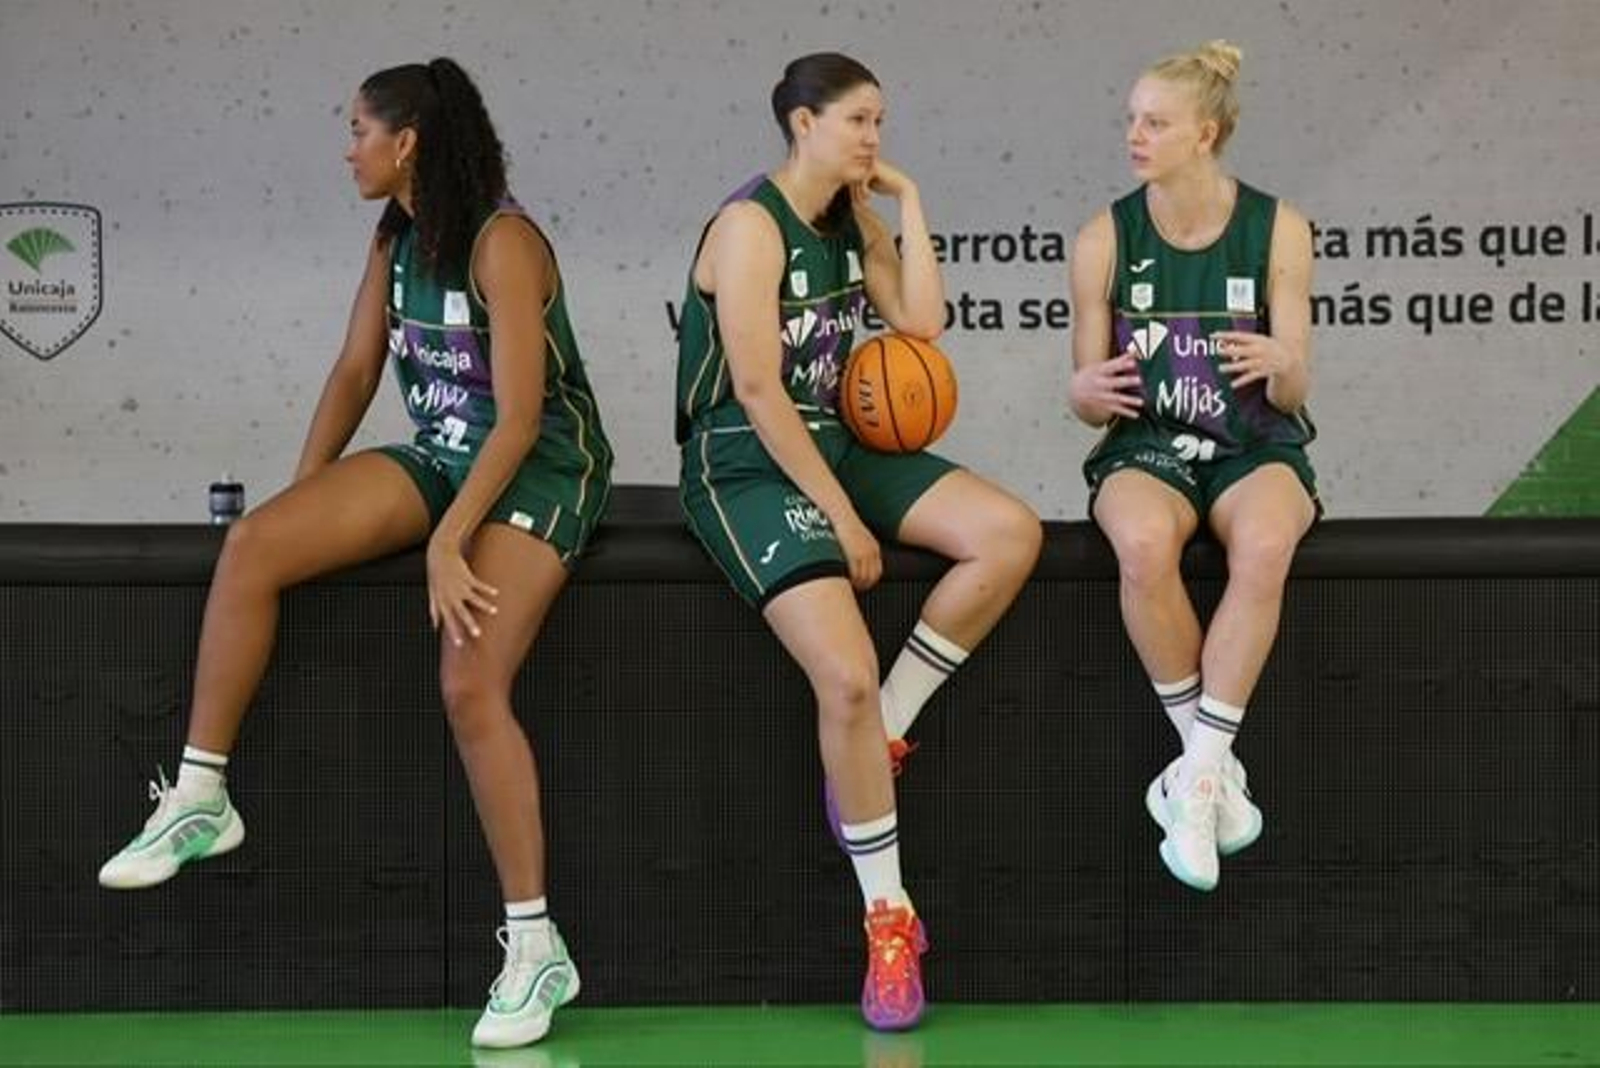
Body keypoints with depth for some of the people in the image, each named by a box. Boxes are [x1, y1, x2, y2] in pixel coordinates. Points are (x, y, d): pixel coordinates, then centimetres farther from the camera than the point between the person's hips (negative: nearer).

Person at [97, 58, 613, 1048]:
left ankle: (537, 950, -14)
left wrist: (447, 544, -25)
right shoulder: (397, 236, 6)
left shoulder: (503, 241, -19)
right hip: (443, 455, 7)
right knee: (251, 543, -15)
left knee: (470, 687, -24)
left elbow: (519, 417, -23)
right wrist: (304, 495, 2)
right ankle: (201, 800, -5)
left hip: (541, 467, -7)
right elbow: (356, 370, 10)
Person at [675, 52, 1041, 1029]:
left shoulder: (854, 219, 10)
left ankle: (881, 736, -2)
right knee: (848, 678, -23)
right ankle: (889, 918, -7)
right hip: (748, 465, -8)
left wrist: (906, 200, -3)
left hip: (839, 444, 8)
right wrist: (840, 517, -19)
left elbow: (922, 323, -3)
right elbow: (758, 391, -19)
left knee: (1011, 534, -15)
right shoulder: (751, 224, -13)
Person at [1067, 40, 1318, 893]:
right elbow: (1089, 397, 3)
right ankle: (1216, 766, -19)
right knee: (1143, 545, -36)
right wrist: (1089, 392, -23)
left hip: (1255, 447, 0)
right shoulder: (1104, 240, -2)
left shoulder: (1277, 230, -4)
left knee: (1264, 548, -37)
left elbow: (1292, 393, -3)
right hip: (1147, 445, 1)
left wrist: (1280, 364, -28)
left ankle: (1196, 777, -26)